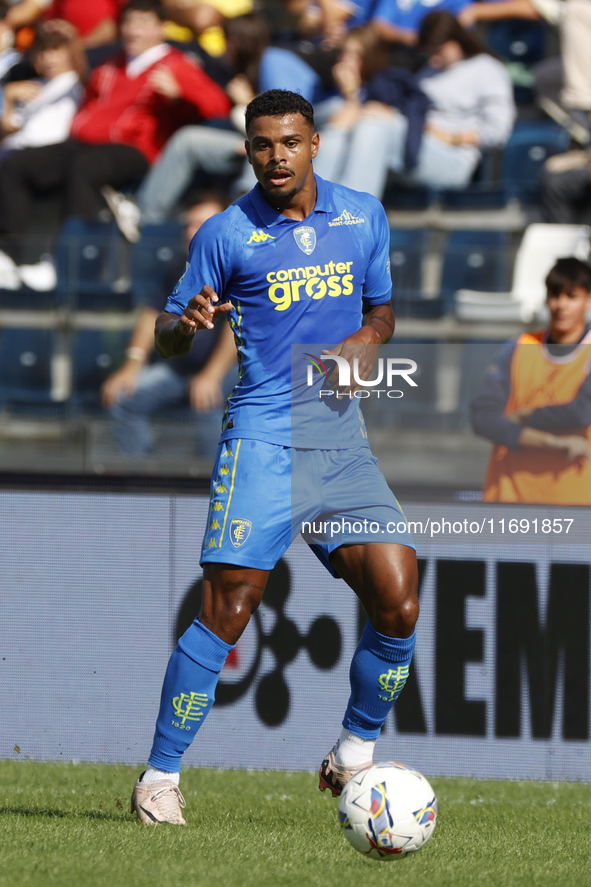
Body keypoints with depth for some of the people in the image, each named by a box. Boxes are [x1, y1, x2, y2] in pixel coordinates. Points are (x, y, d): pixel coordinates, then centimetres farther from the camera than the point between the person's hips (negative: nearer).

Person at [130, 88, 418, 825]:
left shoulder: (365, 217, 11)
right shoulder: (227, 233, 0)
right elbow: (166, 338, 5)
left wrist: (368, 339, 1)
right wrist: (188, 323, -19)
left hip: (343, 438, 4)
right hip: (263, 439, -4)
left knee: (397, 603, -8)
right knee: (227, 611, -14)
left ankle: (355, 752, 15)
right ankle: (159, 777, -3)